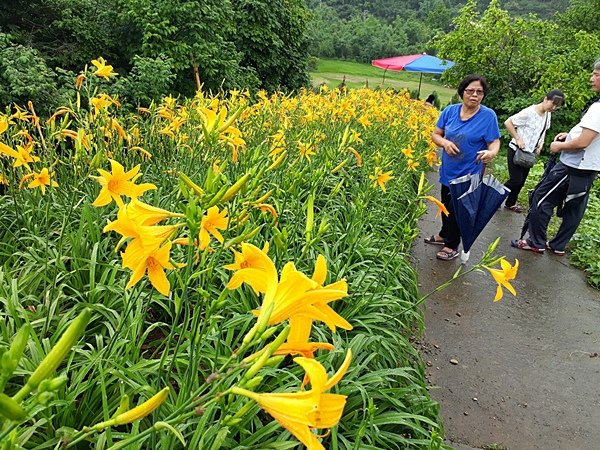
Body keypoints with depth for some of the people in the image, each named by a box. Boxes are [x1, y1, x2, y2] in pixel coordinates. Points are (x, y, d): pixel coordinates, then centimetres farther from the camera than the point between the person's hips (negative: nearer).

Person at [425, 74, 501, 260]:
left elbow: (495, 142, -11)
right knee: (446, 205, 21)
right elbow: (435, 135, 2)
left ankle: (452, 245, 24)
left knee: (457, 208, 5)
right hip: (447, 171, 4)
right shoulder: (450, 110, -4)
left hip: (469, 174, -4)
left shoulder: (488, 115, -13)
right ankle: (444, 235, 44)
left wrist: (491, 152, -34)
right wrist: (445, 142, -20)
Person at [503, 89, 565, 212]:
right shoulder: (529, 112, -21)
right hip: (516, 151, -7)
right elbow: (508, 122, -18)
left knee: (521, 181, 11)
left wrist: (541, 143, 5)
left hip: (529, 153, 7)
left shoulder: (548, 114, 4)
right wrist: (517, 139, -20)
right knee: (516, 180, -10)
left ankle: (510, 203, 27)